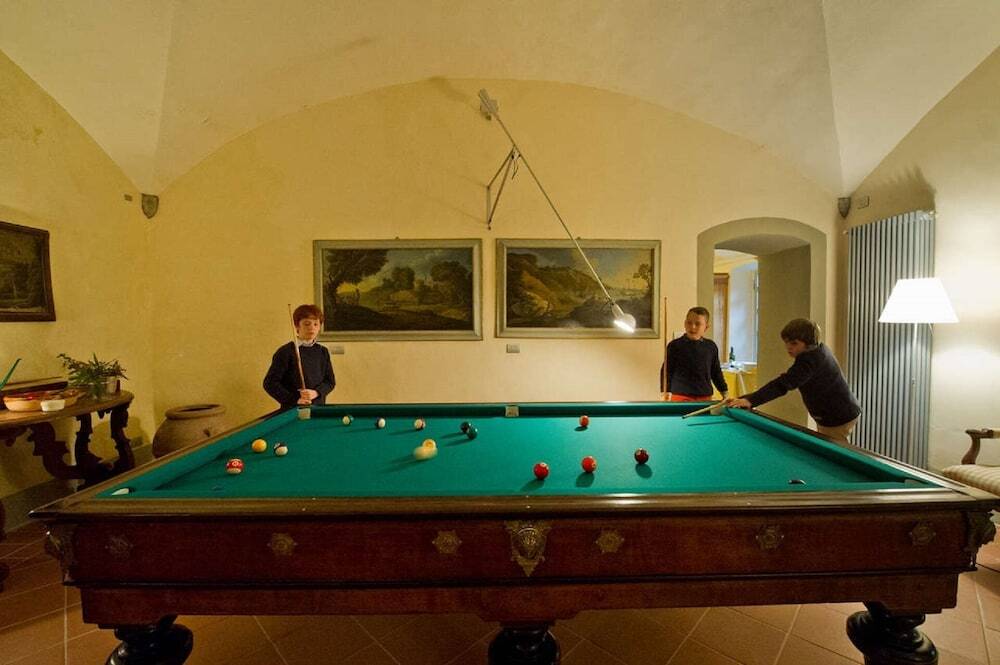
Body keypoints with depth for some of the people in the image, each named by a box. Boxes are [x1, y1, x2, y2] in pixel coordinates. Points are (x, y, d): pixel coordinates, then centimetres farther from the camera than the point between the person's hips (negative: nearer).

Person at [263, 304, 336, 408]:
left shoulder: (323, 351, 5)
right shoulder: (285, 352, -7)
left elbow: (330, 381, 6)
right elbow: (270, 383, -7)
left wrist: (316, 392, -13)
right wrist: (294, 400, -15)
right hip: (292, 410, -3)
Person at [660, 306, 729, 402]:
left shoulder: (711, 347, 5)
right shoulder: (675, 345, -6)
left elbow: (716, 372, 15)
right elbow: (667, 371, -5)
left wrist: (725, 392, 14)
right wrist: (666, 393, -12)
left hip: (704, 396, 3)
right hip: (680, 395, -3)